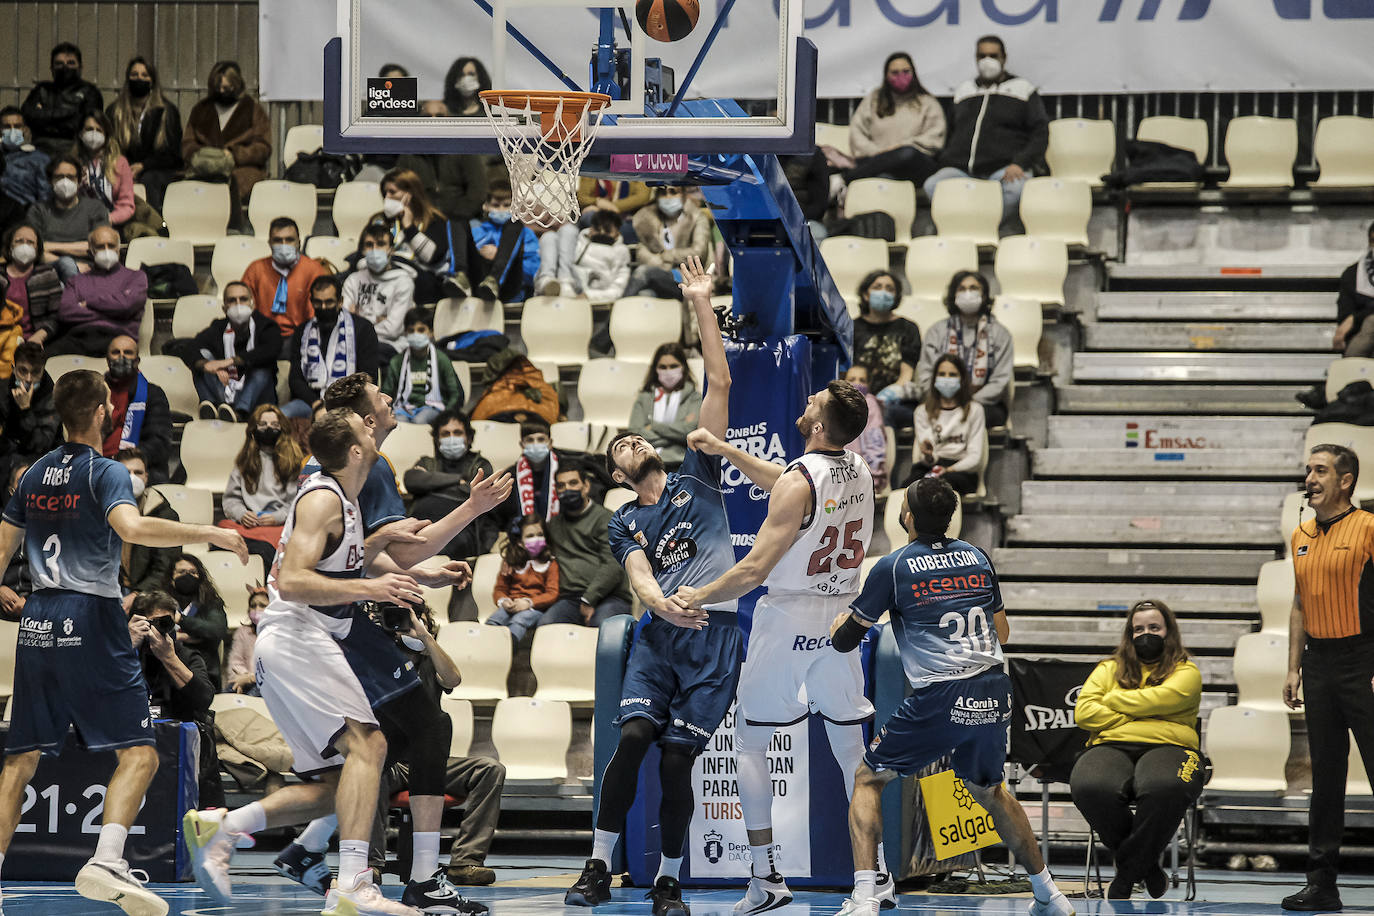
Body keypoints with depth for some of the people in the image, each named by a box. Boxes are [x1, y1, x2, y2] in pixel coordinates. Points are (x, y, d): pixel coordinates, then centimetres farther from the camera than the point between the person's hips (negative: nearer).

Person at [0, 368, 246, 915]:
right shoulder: (104, 472, -7)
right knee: (138, 751, -7)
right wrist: (210, 534, -20)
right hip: (90, 619, -7)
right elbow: (132, 528, -26)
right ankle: (106, 862, -27)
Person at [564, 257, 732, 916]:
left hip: (714, 637, -1)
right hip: (659, 633, 1)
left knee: (677, 761, -6)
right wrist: (659, 601, -29)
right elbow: (638, 573, -4)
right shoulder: (625, 522, 16)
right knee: (633, 737, -18)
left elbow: (719, 385, 7)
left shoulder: (697, 478, 13)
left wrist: (702, 307, 1)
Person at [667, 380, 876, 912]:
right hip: (842, 616, 6)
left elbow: (755, 570, -19)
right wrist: (726, 452, 26)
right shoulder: (858, 471, 3)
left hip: (789, 618, -6)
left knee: (750, 742, 6)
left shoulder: (799, 482, -19)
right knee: (852, 743, 11)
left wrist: (697, 597, -7)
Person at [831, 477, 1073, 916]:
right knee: (988, 789, 28)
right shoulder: (977, 557, 13)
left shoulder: (893, 566, 0)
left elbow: (843, 640, 8)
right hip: (993, 694, 5)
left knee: (868, 780, 9)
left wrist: (841, 623, 31)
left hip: (938, 698, -5)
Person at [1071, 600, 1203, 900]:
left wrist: (1111, 700, 8)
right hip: (1111, 747, 2)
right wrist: (1129, 720, 1)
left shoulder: (1186, 673, 15)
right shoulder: (1109, 669, 25)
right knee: (1090, 787, -37)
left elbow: (1156, 700, -5)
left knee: (1165, 788, -41)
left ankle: (1126, 873, -22)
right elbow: (1084, 712, 9)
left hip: (1166, 747, -2)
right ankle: (1146, 865, -16)